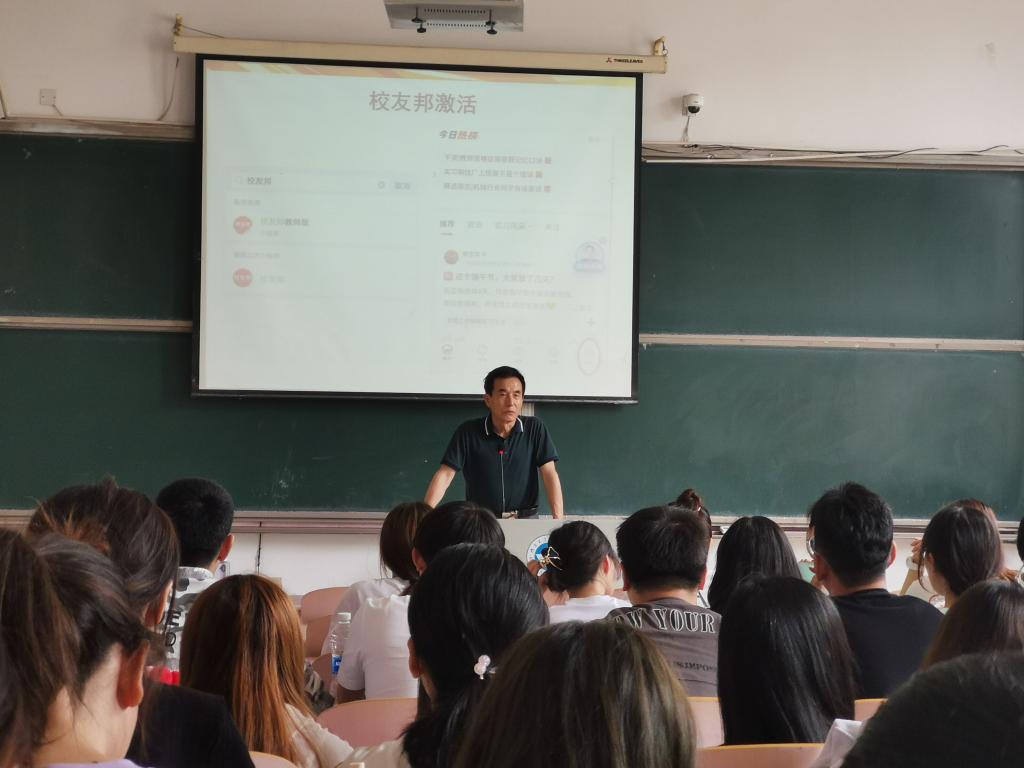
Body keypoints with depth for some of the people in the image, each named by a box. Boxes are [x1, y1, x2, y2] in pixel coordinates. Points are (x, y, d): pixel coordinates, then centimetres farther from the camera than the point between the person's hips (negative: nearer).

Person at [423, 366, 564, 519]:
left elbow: (549, 474, -5)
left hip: (526, 520, 0)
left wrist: (558, 519, -17)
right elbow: (445, 474, -6)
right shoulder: (468, 432, -2)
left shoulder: (535, 428, -1)